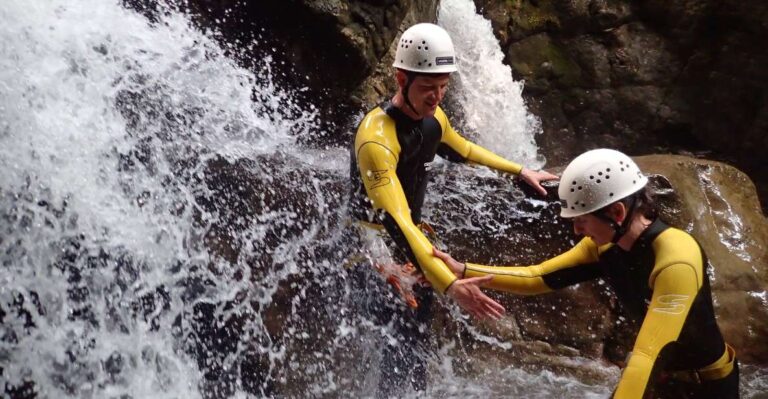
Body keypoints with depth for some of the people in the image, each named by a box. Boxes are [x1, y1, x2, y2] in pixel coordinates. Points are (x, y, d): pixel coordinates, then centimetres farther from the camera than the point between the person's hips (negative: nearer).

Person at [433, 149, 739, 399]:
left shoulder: (676, 260, -32)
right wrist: (462, 271, -17)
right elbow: (537, 278, -9)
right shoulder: (604, 246, -10)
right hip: (657, 373, 6)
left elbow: (647, 353, -39)